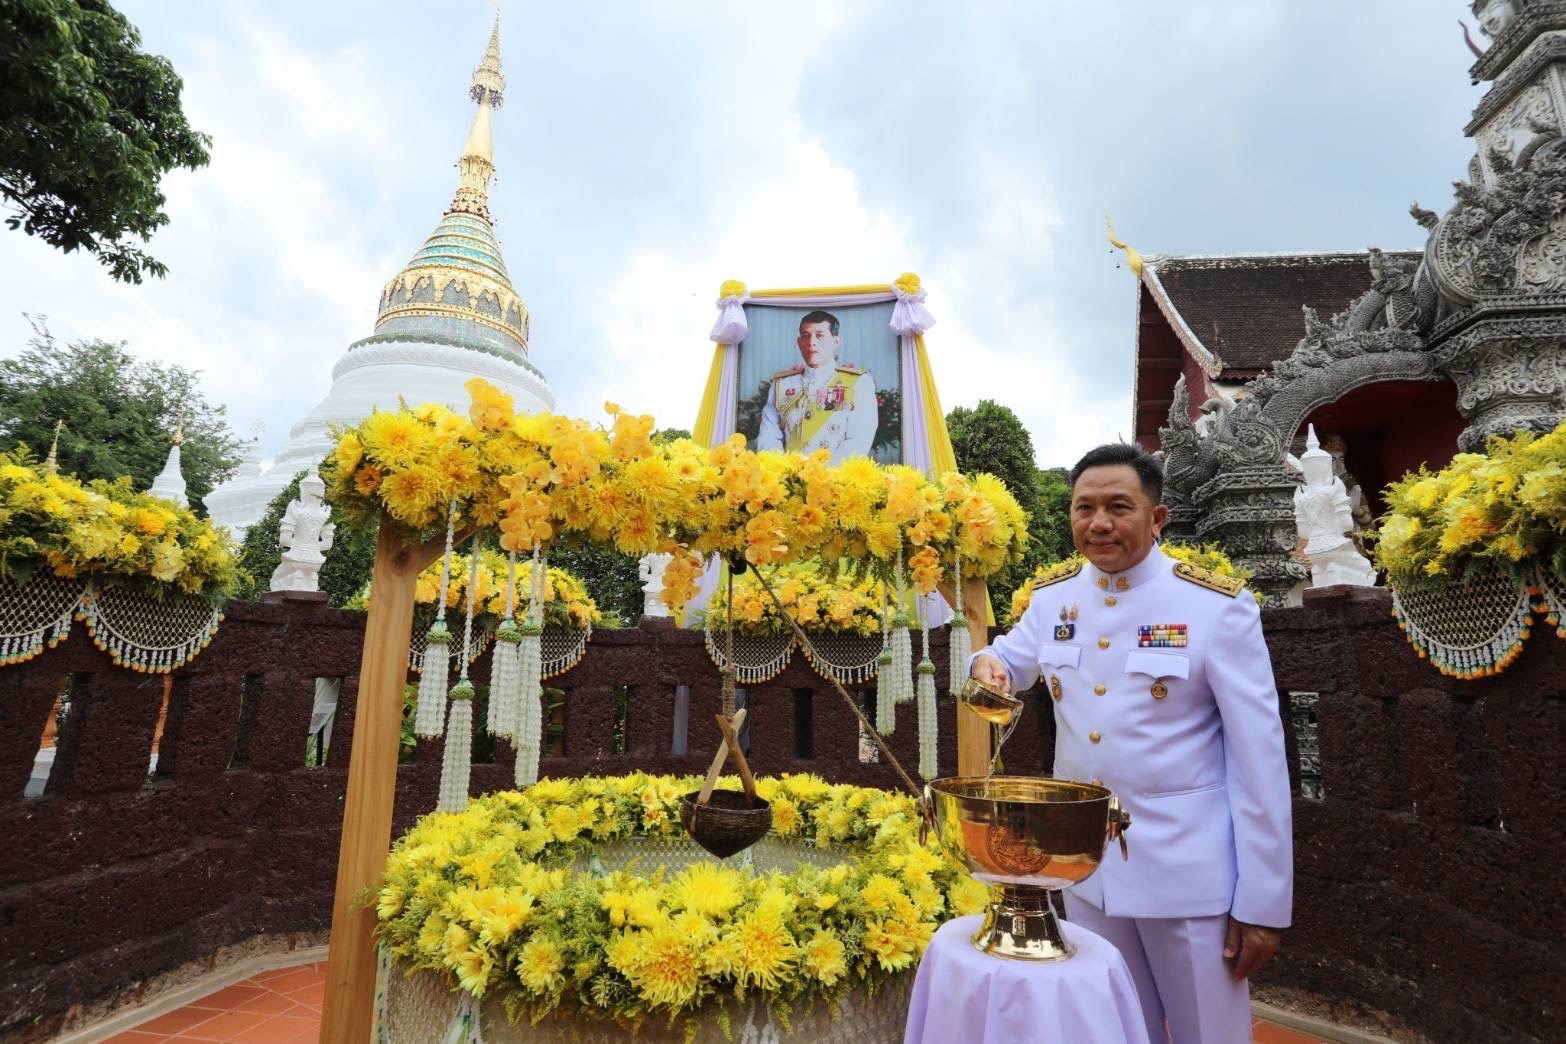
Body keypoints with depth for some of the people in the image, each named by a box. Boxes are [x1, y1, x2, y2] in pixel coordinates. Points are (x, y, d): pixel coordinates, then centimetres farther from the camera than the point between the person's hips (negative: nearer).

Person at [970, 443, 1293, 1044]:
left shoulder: (1218, 605, -14)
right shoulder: (1054, 596, 0)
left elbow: (1259, 757, -12)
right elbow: (1013, 662, 15)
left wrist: (1262, 901, -11)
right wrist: (988, 664, -11)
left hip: (1188, 866, -4)